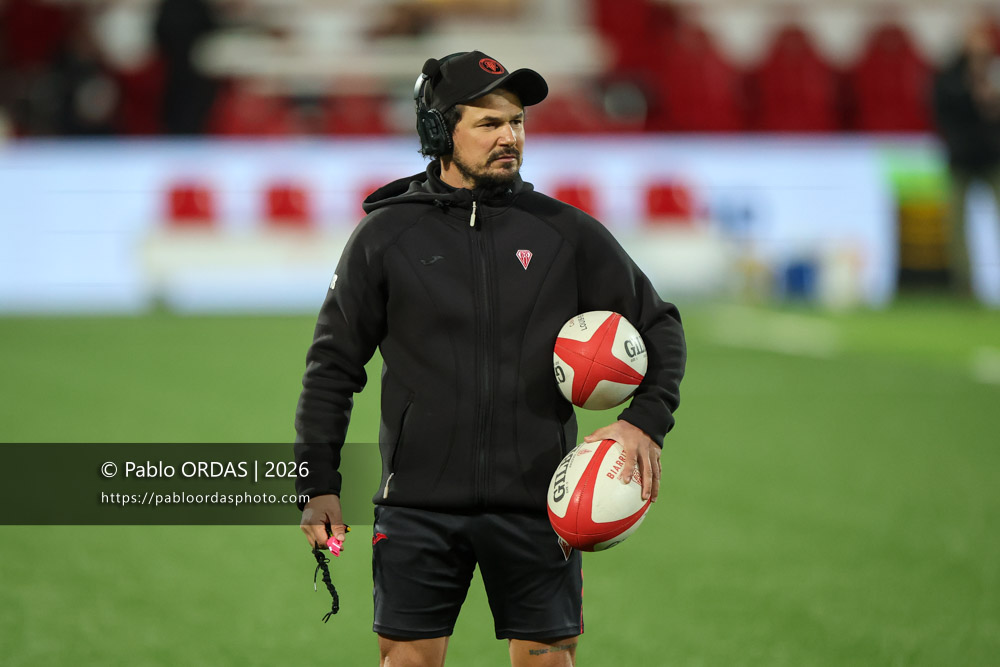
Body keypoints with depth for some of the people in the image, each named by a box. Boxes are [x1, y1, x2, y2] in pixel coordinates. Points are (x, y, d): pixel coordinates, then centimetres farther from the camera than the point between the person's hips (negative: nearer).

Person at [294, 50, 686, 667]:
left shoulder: (567, 233, 6)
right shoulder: (385, 237, 4)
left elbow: (657, 326, 13)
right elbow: (334, 365, 8)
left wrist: (647, 420, -4)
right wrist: (320, 484, 2)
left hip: (535, 504, 1)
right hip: (418, 509, -1)